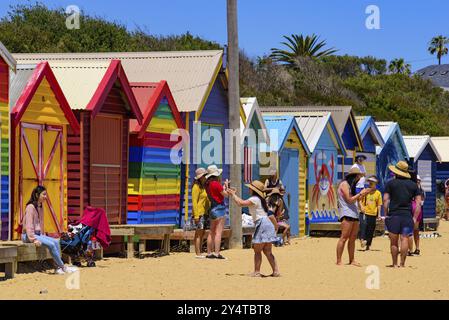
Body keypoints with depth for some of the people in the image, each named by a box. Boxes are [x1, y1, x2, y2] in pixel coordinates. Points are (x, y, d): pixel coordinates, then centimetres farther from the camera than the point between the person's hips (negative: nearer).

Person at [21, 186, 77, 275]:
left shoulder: (40, 207, 14)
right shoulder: (30, 207, -14)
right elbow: (29, 224, -18)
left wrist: (43, 235, 12)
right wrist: (33, 239, -22)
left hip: (38, 234, 9)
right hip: (28, 235, -9)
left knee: (56, 241, -11)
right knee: (51, 244, -22)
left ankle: (58, 267, -16)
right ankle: (63, 267, -14)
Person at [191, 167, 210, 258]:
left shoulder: (204, 186, 16)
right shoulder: (196, 187, -10)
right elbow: (194, 201, -14)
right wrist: (196, 215, -19)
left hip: (205, 213, 8)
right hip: (199, 213, -8)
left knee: (202, 234, 8)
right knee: (198, 234, -8)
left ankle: (199, 253, 11)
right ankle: (198, 254, -7)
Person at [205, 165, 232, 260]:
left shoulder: (208, 184, 8)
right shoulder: (216, 184, -16)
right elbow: (226, 194, -8)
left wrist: (224, 186, 25)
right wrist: (226, 186, 8)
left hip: (212, 208, 9)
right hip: (219, 208, -8)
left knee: (212, 232, 13)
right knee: (218, 232, -9)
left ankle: (209, 253, 16)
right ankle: (216, 253, -15)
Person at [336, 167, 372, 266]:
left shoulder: (350, 185, 23)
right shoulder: (344, 184, -6)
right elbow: (349, 200, -13)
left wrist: (364, 193, 15)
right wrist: (361, 193, -7)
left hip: (354, 214, 10)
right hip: (347, 215, -10)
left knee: (353, 238, 7)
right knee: (344, 238, -12)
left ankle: (352, 260, 10)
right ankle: (338, 261, -14)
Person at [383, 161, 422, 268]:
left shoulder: (390, 183, 3)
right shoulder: (413, 185, 9)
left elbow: (385, 200, -3)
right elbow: (418, 203, 5)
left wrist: (386, 215, 4)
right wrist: (415, 218, 7)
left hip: (393, 215, -1)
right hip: (407, 215, 1)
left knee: (394, 241, 5)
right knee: (404, 239, -1)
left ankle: (395, 264, 9)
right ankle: (402, 263, -8)